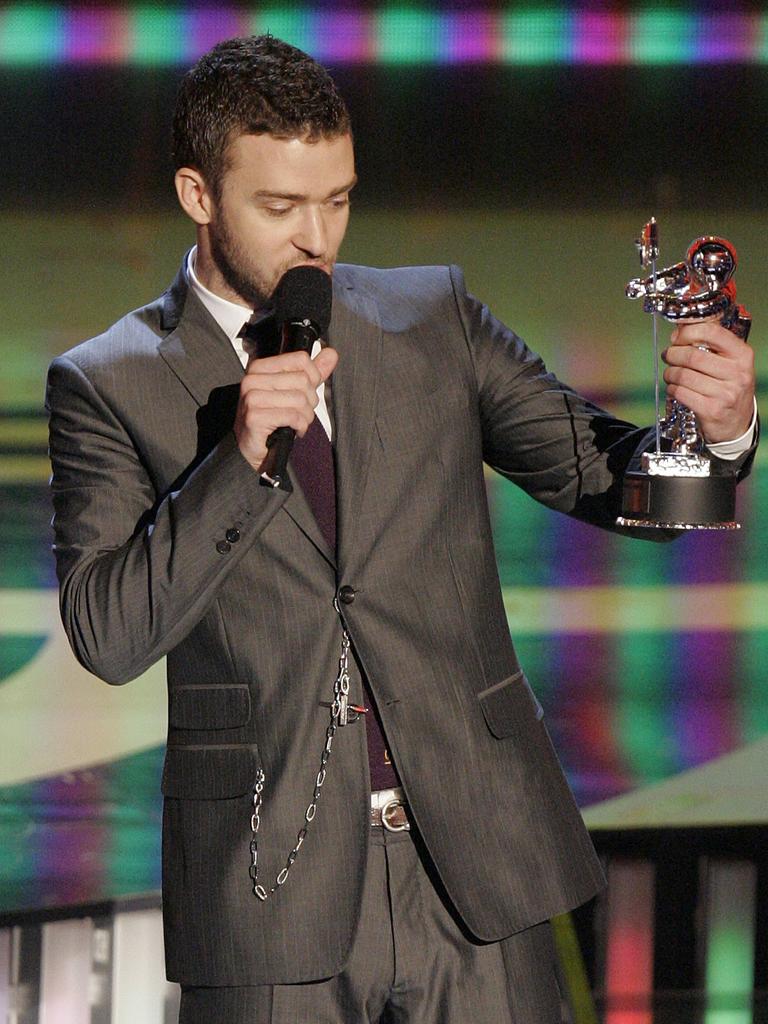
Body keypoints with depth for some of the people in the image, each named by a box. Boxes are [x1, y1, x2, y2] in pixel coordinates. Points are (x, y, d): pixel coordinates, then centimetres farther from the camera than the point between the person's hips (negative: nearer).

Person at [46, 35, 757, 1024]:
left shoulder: (434, 318, 9)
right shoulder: (108, 386, 0)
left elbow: (604, 477, 7)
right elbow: (107, 635, -9)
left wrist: (716, 427, -14)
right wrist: (238, 458, -19)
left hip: (475, 863, 2)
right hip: (271, 887, -2)